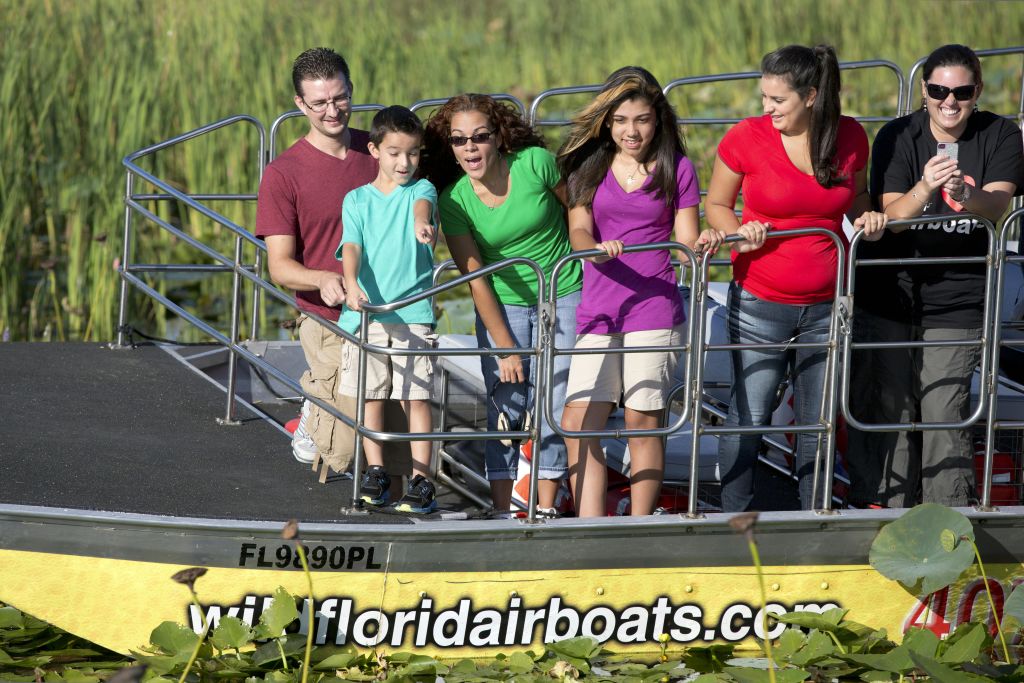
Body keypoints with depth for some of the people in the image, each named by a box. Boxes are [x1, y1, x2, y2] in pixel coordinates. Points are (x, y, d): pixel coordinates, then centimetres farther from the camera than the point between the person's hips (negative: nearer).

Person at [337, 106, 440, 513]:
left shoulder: (421, 190, 7)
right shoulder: (357, 200, 10)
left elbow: (423, 204, -17)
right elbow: (351, 246, -3)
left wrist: (421, 222, -43)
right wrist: (351, 285, -24)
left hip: (413, 314, -2)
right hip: (365, 311, 2)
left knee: (416, 398, -6)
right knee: (370, 396, 5)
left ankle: (421, 480, -5)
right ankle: (375, 473, 16)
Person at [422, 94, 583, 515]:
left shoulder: (536, 164, -15)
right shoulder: (453, 200, -11)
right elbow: (476, 280, -9)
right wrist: (505, 347, -10)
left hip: (565, 296, 0)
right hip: (503, 306, 0)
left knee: (557, 406, -2)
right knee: (506, 408, -3)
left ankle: (545, 509, 5)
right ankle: (503, 514, 1)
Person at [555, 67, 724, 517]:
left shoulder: (675, 168, 5)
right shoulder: (588, 166, 9)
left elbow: (686, 241, 4)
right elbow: (578, 230, -1)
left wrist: (703, 245, -20)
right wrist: (597, 247, -24)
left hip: (654, 310, -2)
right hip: (597, 312, 2)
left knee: (643, 423, -2)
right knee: (578, 423, -7)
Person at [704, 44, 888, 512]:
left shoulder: (850, 138, -1)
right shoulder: (746, 139, -9)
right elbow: (716, 204, 4)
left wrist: (867, 217, -5)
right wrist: (739, 232, -16)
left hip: (826, 306, 2)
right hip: (760, 305, -2)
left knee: (819, 420, 9)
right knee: (749, 416, -1)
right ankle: (733, 520, 12)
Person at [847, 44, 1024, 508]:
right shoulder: (898, 137, -4)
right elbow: (891, 216, -14)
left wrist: (966, 194, -40)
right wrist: (925, 188, -36)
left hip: (956, 305, 0)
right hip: (889, 294, 0)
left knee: (945, 417, -6)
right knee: (886, 412, 2)